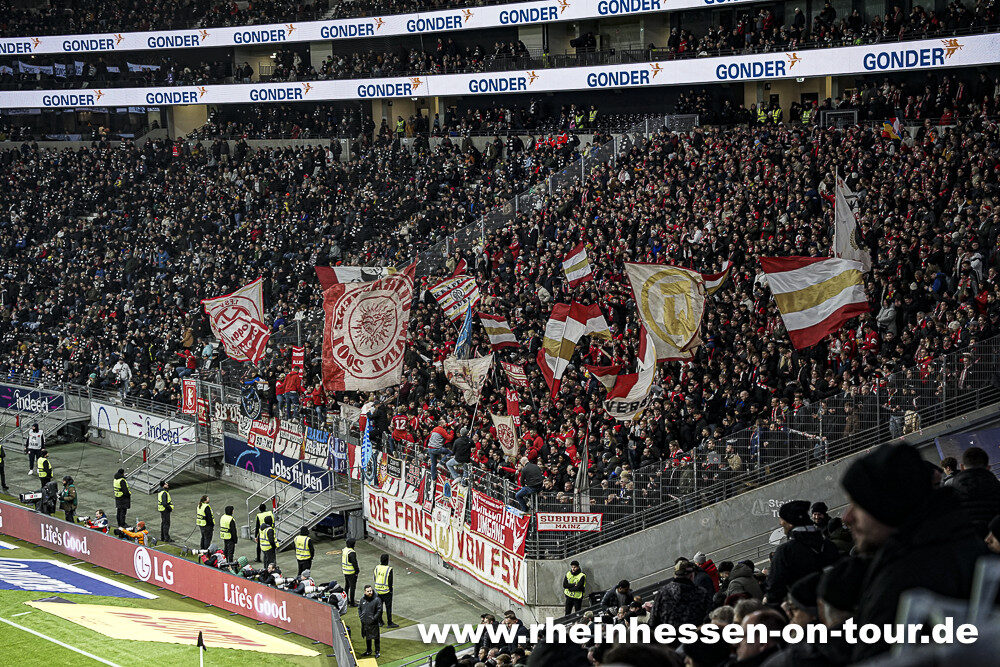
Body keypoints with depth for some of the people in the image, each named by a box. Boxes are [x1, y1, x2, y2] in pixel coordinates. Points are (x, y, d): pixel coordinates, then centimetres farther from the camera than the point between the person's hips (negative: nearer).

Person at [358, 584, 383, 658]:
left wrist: (374, 618, -15)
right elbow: (359, 608, 15)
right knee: (367, 637, 19)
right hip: (365, 623, 5)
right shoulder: (362, 599, 2)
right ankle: (368, 651, 34)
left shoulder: (376, 599, -14)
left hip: (374, 623, -5)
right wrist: (360, 616, 3)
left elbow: (379, 611, -12)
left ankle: (377, 652, 19)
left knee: (376, 638, 5)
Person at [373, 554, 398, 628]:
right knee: (388, 606, 2)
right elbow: (390, 582, -15)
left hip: (378, 590, 6)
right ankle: (390, 623, 5)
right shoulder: (389, 569, -18)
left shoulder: (377, 568, -1)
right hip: (386, 591, -6)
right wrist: (391, 590, -3)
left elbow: (375, 579, 8)